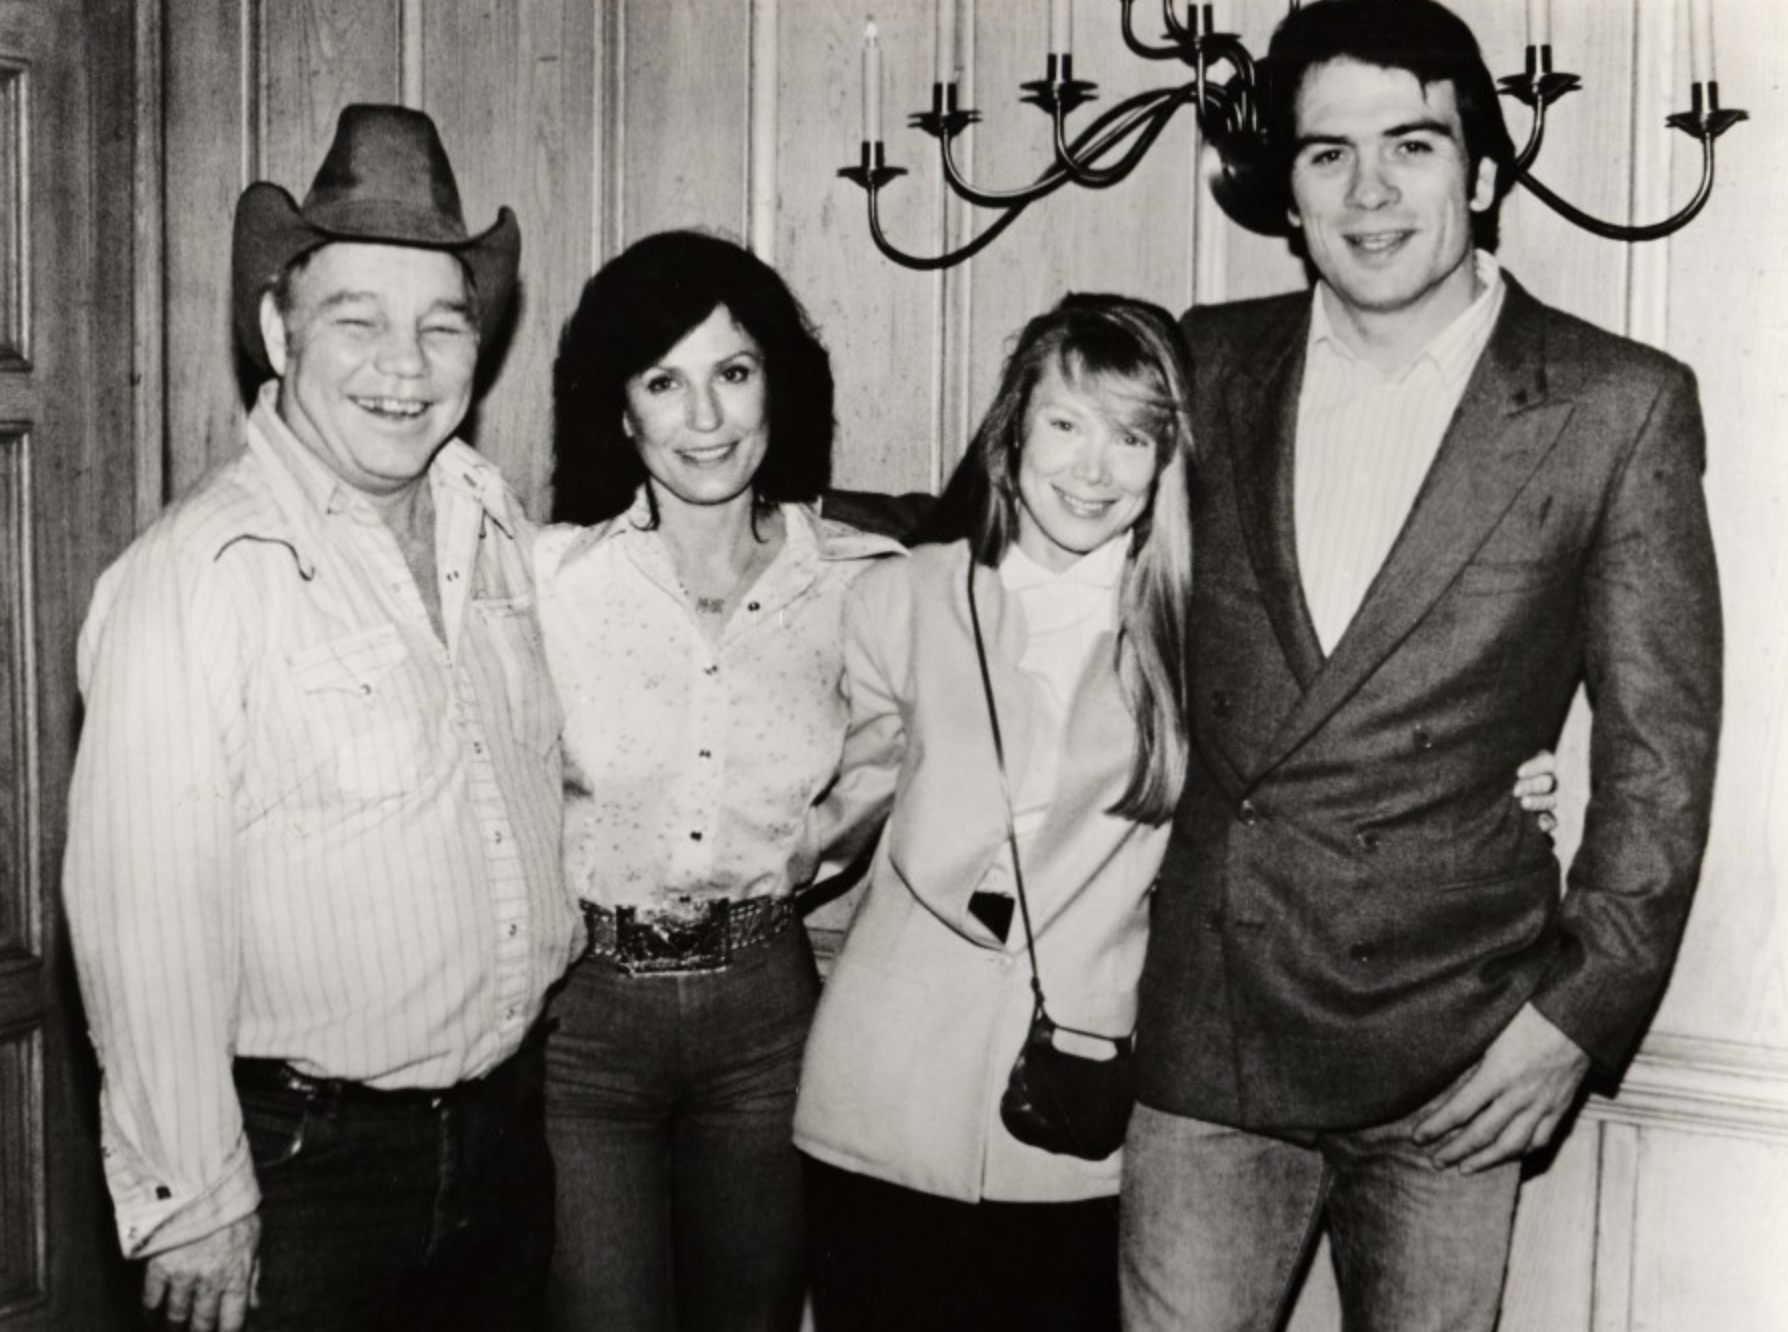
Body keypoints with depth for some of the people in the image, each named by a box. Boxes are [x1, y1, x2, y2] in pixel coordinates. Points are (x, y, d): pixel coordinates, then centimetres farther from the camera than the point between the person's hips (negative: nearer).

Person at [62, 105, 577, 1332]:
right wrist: (194, 1206, -17)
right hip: (308, 1166, -6)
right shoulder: (197, 575, -20)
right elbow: (145, 915, -20)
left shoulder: (492, 517, 2)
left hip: (509, 1124, 7)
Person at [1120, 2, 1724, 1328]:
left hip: (1451, 1050, -2)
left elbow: (1658, 752, -3)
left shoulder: (1618, 407, -4)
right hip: (1205, 1016, 2)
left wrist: (1584, 1009, -6)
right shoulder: (1216, 363, 5)